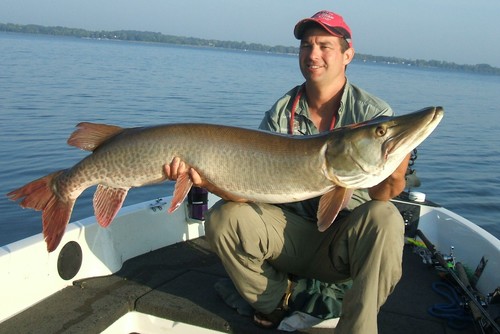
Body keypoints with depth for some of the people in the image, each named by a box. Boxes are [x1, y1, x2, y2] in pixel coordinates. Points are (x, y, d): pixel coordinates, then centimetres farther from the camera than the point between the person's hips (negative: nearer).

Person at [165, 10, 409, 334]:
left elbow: (382, 195, -21)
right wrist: (207, 177, -33)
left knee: (384, 218, -32)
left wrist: (392, 178, -45)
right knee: (224, 217, -20)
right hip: (290, 230, 2)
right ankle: (274, 300, 5)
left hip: (347, 241, -2)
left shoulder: (373, 112, -10)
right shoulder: (281, 113, -5)